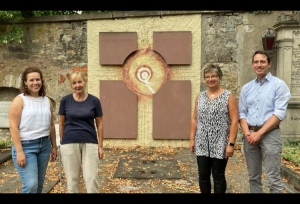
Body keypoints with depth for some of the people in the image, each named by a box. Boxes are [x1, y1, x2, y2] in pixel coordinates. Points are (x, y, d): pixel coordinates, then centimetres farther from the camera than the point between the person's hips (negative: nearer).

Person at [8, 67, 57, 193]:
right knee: (31, 185, -11)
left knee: (39, 184, 12)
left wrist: (54, 146, 13)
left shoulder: (47, 100, 9)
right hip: (26, 146, -5)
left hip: (44, 145, 6)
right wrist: (19, 151, -18)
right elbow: (13, 127, -12)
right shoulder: (19, 100, -7)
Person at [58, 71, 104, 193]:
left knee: (92, 178, -1)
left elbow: (99, 124, 3)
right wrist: (62, 142, 7)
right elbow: (61, 123, 8)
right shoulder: (65, 100, 0)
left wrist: (100, 145, 0)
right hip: (69, 144, 1)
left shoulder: (94, 101, -1)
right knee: (72, 179, 8)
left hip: (90, 143, 0)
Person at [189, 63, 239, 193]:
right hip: (202, 145, 4)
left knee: (218, 176, 7)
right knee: (203, 176, 9)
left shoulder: (228, 96, -4)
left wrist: (231, 143, -13)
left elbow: (234, 121, -8)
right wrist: (192, 139, 6)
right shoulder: (199, 96, 9)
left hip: (220, 145, -4)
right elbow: (194, 119, 10)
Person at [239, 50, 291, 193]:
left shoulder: (279, 85, -2)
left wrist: (259, 133, -15)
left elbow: (279, 113, -10)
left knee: (273, 179, -3)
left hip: (269, 134, -4)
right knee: (253, 177, 13)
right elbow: (242, 113, 10)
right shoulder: (246, 88, 12)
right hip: (249, 134, 5)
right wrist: (247, 133, -7)